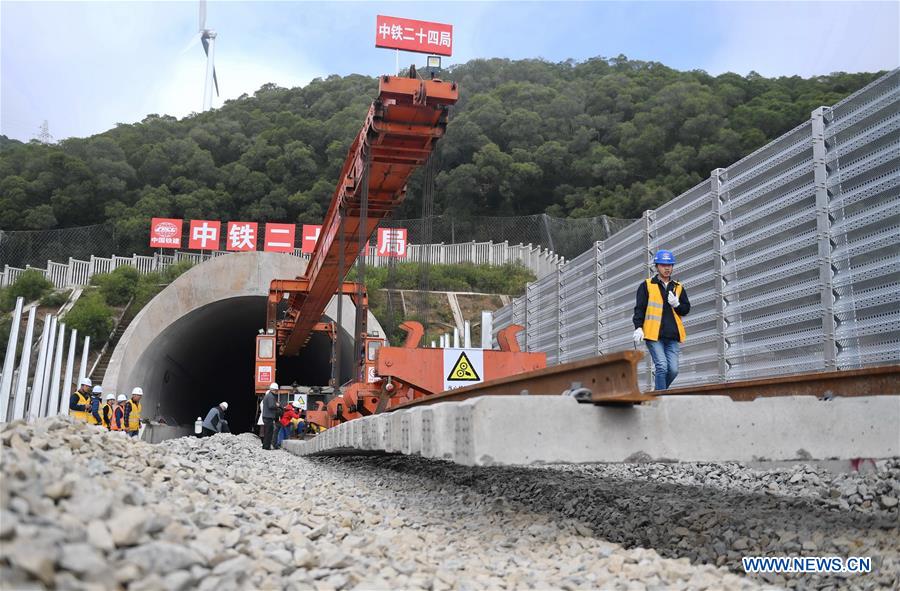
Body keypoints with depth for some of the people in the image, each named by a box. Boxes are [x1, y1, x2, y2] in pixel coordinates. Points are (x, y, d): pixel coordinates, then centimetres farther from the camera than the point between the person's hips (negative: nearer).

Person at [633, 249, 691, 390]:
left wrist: (677, 305, -5)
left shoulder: (678, 287, 17)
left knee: (673, 369, -2)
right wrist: (638, 327, -10)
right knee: (662, 367, -12)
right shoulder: (647, 285, 6)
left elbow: (686, 309, 16)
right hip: (654, 334, -4)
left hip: (673, 336, 4)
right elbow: (639, 308, 1)